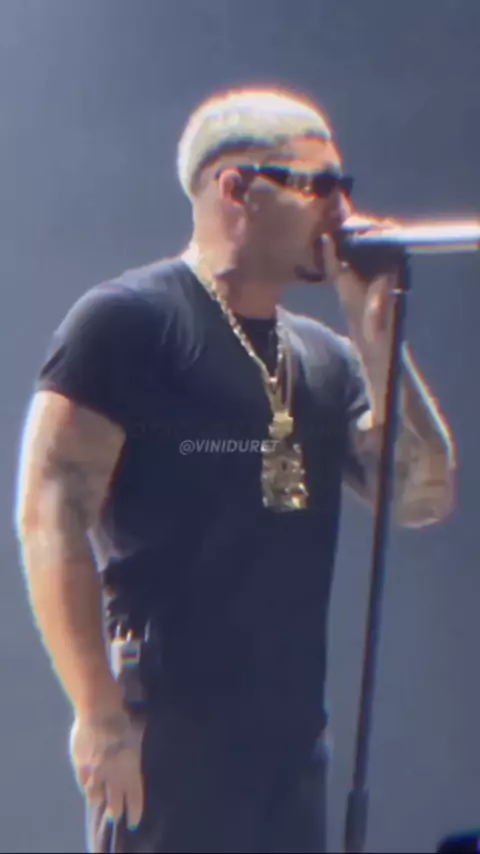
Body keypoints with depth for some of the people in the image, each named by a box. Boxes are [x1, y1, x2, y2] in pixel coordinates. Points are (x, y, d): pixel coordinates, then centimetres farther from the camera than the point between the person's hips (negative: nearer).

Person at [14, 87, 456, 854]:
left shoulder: (325, 358, 15)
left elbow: (423, 497, 8)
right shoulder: (128, 320, -6)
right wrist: (100, 711, -17)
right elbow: (51, 514, -13)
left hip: (291, 739, 7)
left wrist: (374, 329, 2)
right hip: (167, 739, -7)